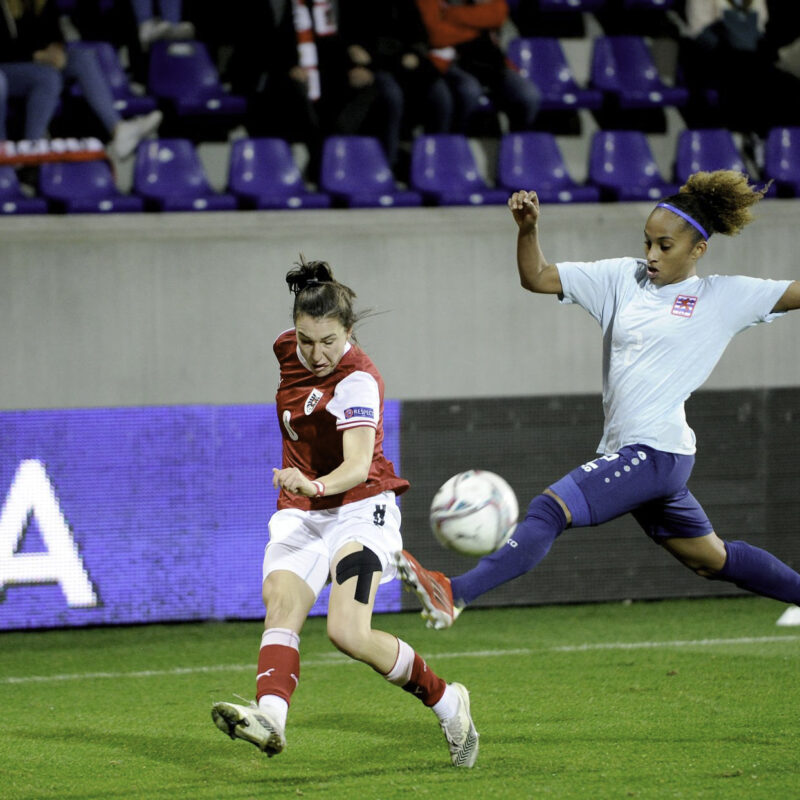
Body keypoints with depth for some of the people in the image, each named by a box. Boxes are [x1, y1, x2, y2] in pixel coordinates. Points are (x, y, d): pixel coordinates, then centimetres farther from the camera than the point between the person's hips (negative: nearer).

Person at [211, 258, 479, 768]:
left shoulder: (358, 380, -19)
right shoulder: (290, 351, 3)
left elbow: (358, 465, -32)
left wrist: (315, 485, -51)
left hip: (358, 509, -7)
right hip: (301, 515, 7)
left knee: (349, 633, -22)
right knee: (281, 608, -21)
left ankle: (447, 703, 1)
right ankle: (270, 717, -45)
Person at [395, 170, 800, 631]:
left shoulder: (726, 297, -1)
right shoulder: (623, 278, 12)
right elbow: (537, 278, 11)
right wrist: (528, 229, -6)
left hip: (656, 451, -8)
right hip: (626, 450, 8)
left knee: (551, 509, -23)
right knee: (714, 560, 18)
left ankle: (454, 594, -31)